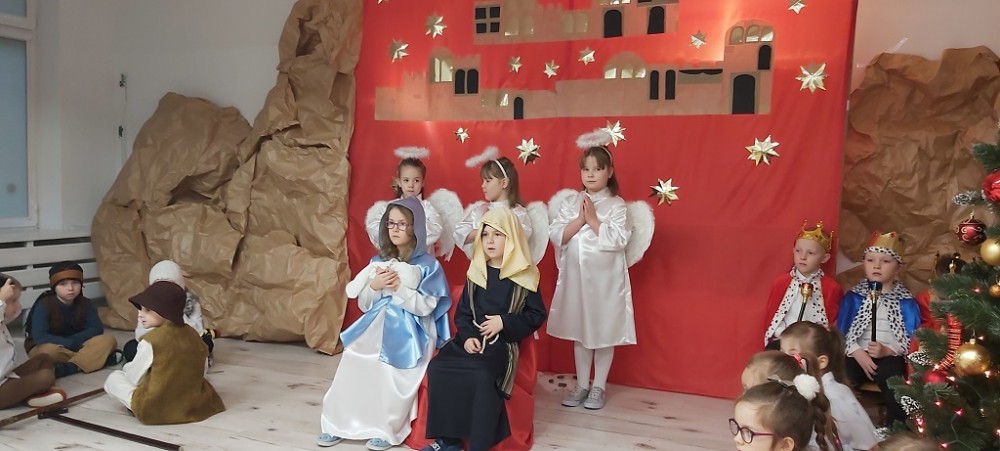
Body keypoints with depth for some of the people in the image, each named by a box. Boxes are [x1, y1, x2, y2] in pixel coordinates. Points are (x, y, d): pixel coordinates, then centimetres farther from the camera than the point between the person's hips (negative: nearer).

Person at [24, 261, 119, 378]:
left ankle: (69, 367, -37)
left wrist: (75, 340, -22)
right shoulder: (44, 306, -15)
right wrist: (72, 343, -25)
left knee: (108, 339, -20)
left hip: (78, 345, 4)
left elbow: (97, 328, -7)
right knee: (49, 351, -39)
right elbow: (40, 337, -23)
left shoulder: (86, 304, -2)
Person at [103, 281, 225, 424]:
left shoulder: (151, 340, -17)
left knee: (113, 378, 15)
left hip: (155, 410, -4)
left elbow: (134, 378, -4)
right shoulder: (193, 335, -2)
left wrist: (126, 368, 18)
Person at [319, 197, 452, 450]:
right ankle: (338, 424, -1)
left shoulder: (428, 265, -2)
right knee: (352, 367, -16)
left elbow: (426, 307, -9)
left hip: (407, 334, -4)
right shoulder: (378, 261, 11)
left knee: (389, 375, -25)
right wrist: (374, 286, -8)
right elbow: (363, 305, 11)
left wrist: (399, 287, -17)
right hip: (376, 327, 4)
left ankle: (386, 431, -7)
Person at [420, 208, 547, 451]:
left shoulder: (524, 276, -1)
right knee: (438, 368, -21)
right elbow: (462, 311, 12)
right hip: (471, 340, 5)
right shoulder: (476, 272, 11)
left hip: (502, 343, -4)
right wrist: (467, 336, -8)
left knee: (483, 377, -34)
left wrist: (504, 322, -12)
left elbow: (537, 315, 1)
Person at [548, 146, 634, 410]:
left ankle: (599, 387, 20)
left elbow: (618, 240, -17)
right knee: (579, 332, 12)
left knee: (604, 333, 6)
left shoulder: (616, 205, -5)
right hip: (575, 278, 4)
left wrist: (593, 219, -15)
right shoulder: (570, 203, 4)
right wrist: (580, 219, -14)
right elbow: (556, 236, -4)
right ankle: (582, 385, 25)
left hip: (605, 280, -3)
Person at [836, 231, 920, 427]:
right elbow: (842, 333, 1)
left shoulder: (906, 302, 5)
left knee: (890, 374, -35)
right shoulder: (853, 297, 7)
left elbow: (912, 339, -3)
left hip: (890, 358, -1)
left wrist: (887, 351, -18)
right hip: (858, 356, 1)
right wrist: (858, 353, -14)